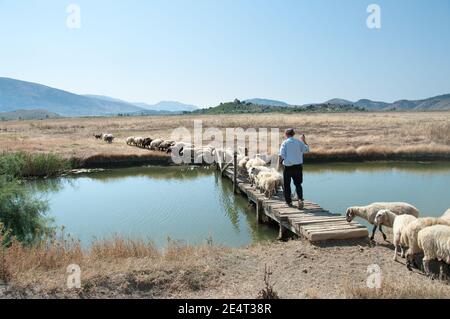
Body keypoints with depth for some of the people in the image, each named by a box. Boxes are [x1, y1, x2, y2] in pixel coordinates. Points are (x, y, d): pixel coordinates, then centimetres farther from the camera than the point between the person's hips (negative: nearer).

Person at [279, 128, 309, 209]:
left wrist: (281, 160, 8)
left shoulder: (285, 143, -8)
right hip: (298, 166, 3)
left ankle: (289, 201, 19)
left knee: (287, 184, 13)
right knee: (298, 184, 11)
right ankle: (300, 199, -10)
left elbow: (282, 155, -13)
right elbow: (306, 150, 8)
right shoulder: (299, 142, 1)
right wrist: (304, 141, 18)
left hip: (288, 166, -3)